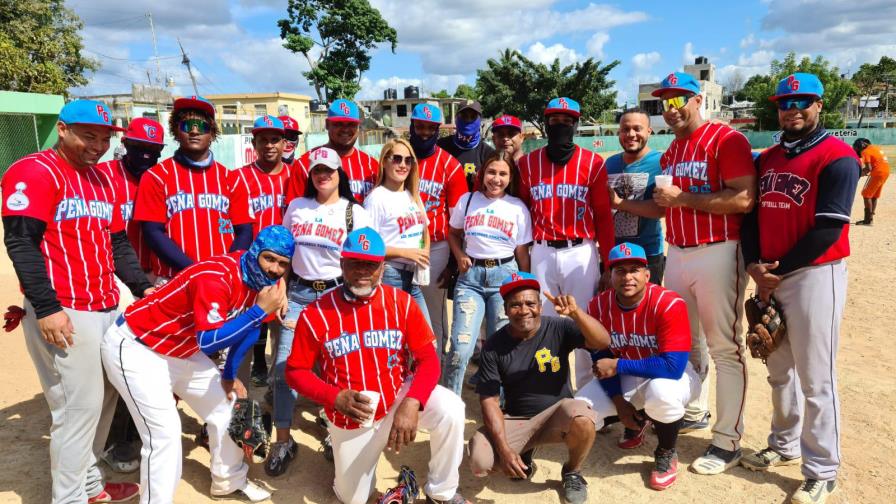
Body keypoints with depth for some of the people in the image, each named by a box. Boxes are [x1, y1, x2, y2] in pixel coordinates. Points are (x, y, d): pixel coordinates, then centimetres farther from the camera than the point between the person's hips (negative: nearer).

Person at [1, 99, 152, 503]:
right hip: (63, 313, -8)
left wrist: (142, 287, 7)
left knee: (105, 398, 16)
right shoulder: (34, 172, -8)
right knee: (79, 406, -2)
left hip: (107, 308, 8)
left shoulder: (104, 179, 15)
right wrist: (46, 308, -20)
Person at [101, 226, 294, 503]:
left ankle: (229, 481, 33)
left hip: (179, 350, 9)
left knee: (225, 406, 13)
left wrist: (229, 374, 11)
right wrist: (260, 311, -37)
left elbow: (250, 326, 8)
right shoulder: (216, 278, -33)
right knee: (165, 433, -16)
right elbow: (208, 342, -39)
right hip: (135, 347, -9)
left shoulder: (259, 276, -7)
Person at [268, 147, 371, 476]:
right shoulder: (296, 207, 9)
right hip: (298, 293, 3)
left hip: (338, 294, -2)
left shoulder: (355, 213, 1)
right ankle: (283, 441, 12)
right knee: (284, 366, -2)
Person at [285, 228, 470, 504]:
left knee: (450, 410, -29)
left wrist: (412, 403, -33)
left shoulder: (402, 303, -13)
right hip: (349, 416, 1)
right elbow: (295, 372, -8)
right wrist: (335, 398, -26)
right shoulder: (315, 314, -15)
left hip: (398, 396, 0)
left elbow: (428, 360, -15)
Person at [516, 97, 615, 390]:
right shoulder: (528, 163, 6)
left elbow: (603, 216, 1)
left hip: (581, 253, -2)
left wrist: (608, 264, 0)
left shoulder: (592, 163, 0)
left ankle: (587, 388, 19)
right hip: (541, 253, 2)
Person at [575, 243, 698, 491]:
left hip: (670, 375, -4)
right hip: (624, 378, 4)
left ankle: (666, 454, -4)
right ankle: (638, 420, 19)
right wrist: (619, 401, -14)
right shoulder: (598, 306, -14)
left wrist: (618, 366, -30)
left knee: (662, 393, -40)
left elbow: (673, 367, -34)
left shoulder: (669, 304, -28)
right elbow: (601, 360, -5)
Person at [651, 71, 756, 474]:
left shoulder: (727, 140, -9)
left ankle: (728, 443, 8)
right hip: (677, 254, 8)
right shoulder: (670, 152, 16)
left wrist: (683, 197, -18)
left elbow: (744, 199, -20)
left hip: (718, 255, -8)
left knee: (724, 348, -1)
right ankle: (694, 412, 35)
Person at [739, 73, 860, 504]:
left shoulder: (837, 158, -9)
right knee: (779, 370, 17)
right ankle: (784, 446, 34)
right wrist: (754, 265, -4)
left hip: (814, 275, -7)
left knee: (815, 379, -1)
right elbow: (751, 214, 11)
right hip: (768, 278, 7)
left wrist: (779, 270, -14)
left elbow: (827, 230, -16)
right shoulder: (767, 158, 13)